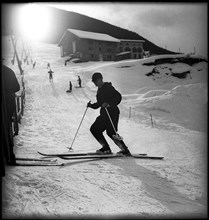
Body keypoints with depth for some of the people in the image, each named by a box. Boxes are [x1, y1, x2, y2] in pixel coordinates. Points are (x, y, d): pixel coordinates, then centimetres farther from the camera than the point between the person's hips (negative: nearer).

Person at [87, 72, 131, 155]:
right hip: (104, 114, 9)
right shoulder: (99, 90, 19)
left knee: (111, 132, -18)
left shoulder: (108, 87, -7)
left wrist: (109, 104, -27)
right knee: (94, 129, 5)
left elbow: (118, 97, -17)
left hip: (112, 112, -9)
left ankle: (125, 150, -13)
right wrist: (91, 105, 12)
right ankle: (106, 148, 7)